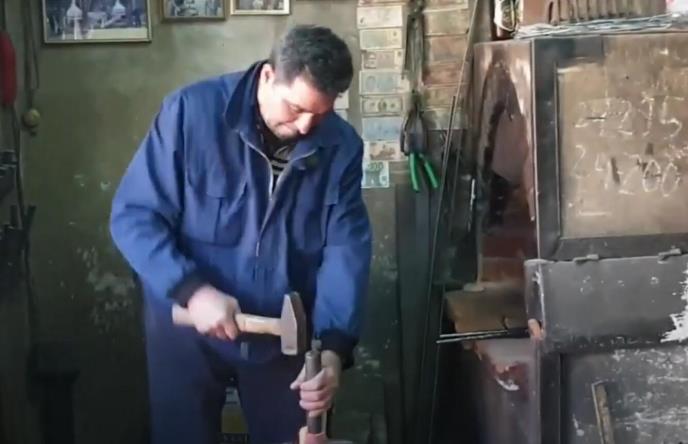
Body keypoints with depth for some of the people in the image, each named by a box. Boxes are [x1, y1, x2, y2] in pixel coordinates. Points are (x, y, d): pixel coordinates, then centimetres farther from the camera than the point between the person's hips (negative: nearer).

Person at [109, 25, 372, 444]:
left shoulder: (341, 147, -10)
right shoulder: (192, 111, -19)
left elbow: (346, 248, -11)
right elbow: (133, 216, -17)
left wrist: (334, 344, -25)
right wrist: (191, 290, -29)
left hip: (285, 332, 2)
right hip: (188, 326, -2)